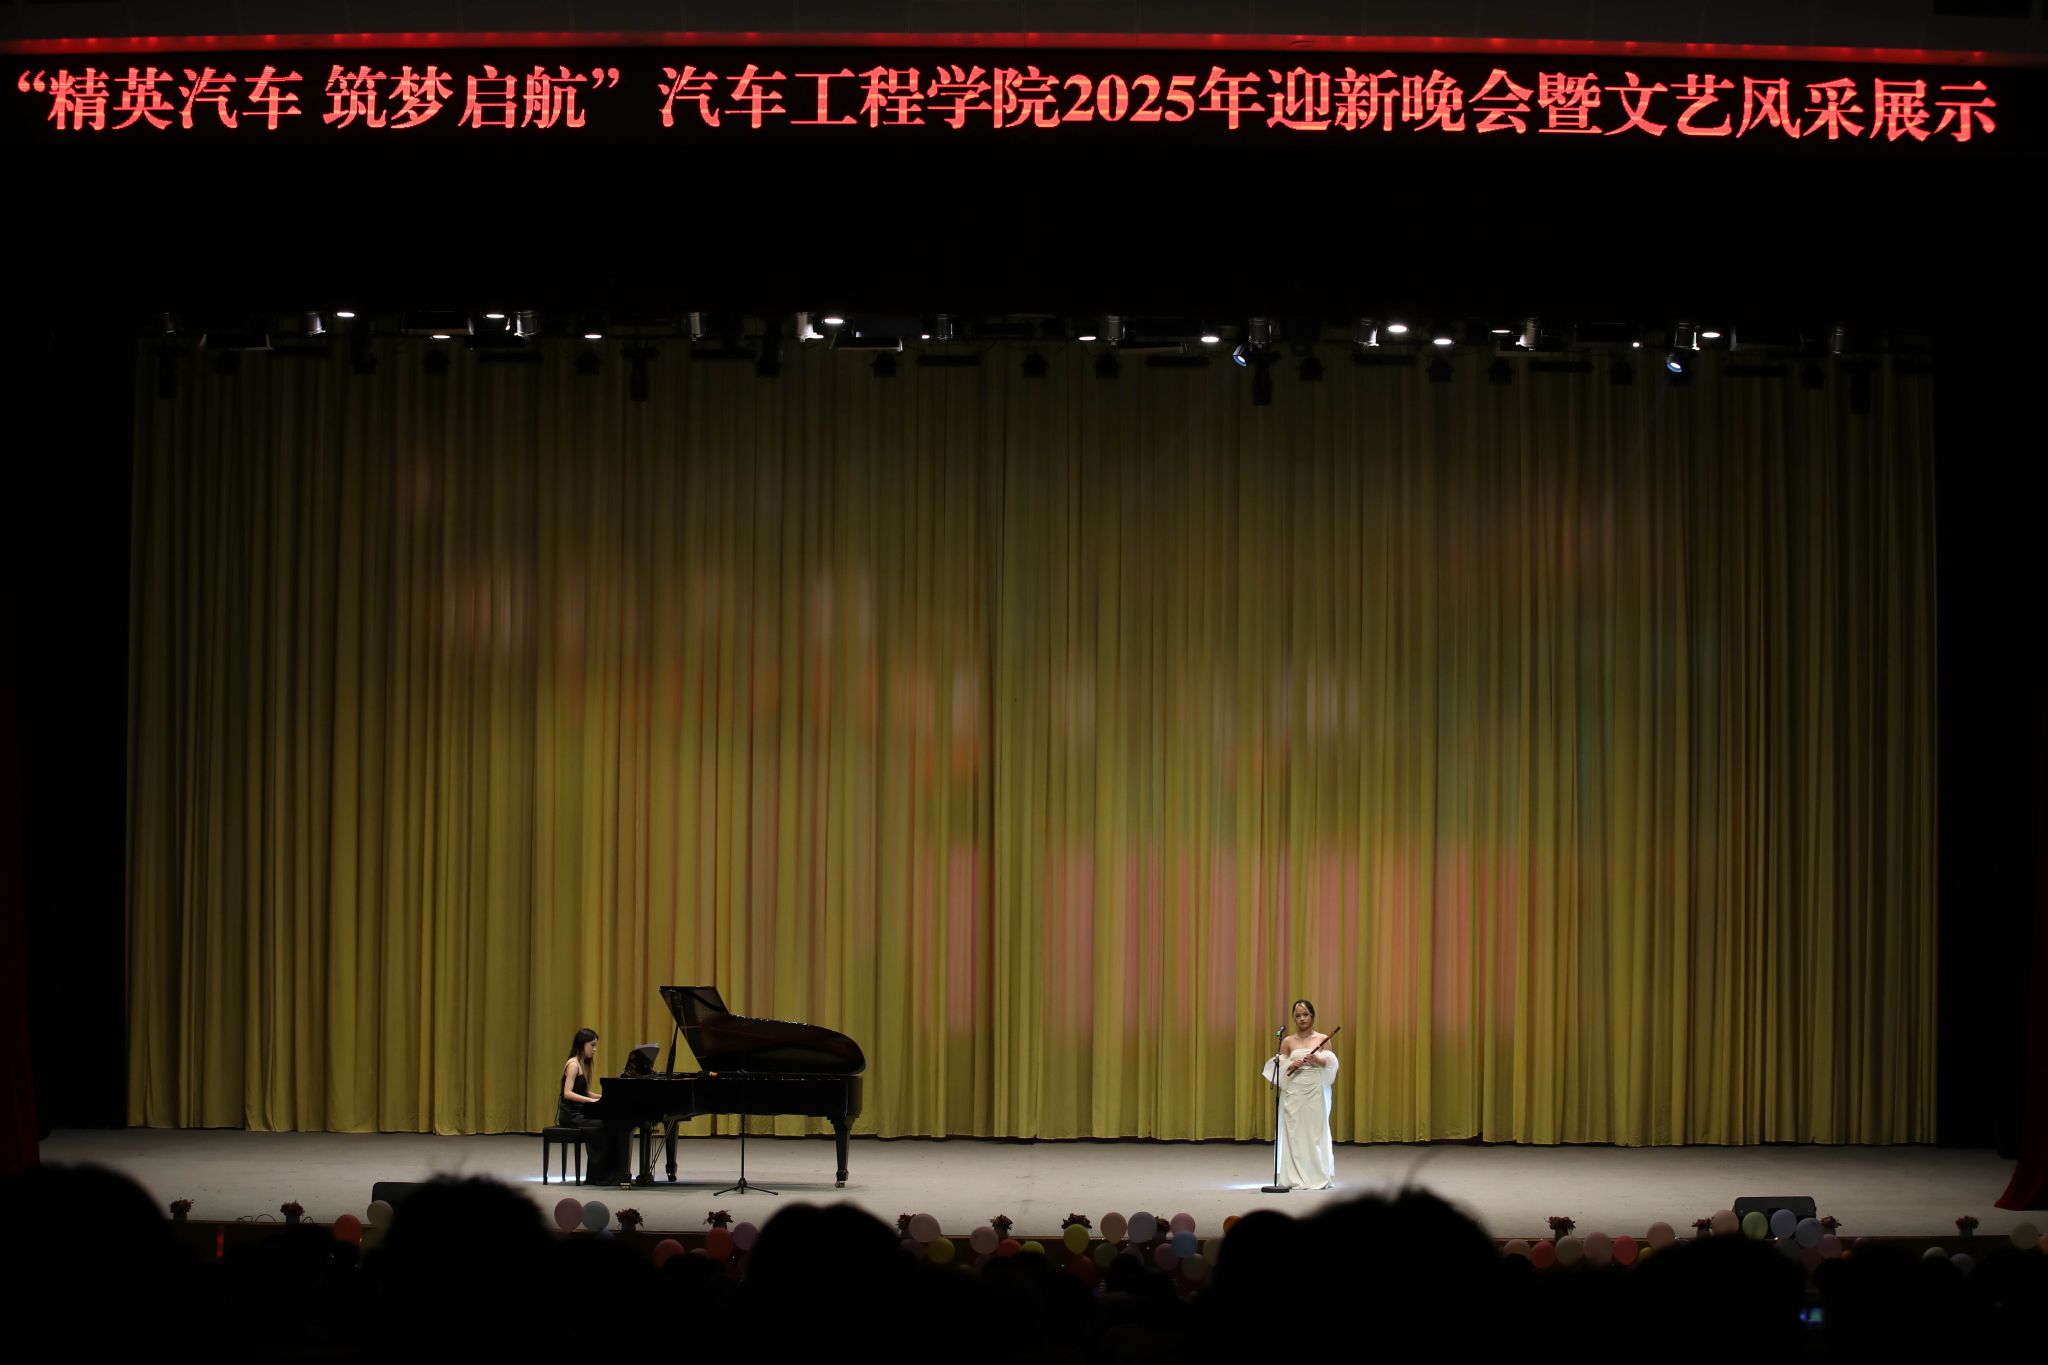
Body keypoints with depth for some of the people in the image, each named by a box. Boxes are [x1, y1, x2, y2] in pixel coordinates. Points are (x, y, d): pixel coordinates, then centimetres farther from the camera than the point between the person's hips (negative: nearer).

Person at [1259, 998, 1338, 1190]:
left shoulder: (1323, 1039, 5)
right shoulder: (1288, 1042, 7)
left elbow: (1330, 1067, 2)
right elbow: (1279, 1070, 8)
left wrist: (1317, 1061, -16)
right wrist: (1291, 1066, -12)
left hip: (1316, 1091, -1)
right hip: (1294, 1092, 1)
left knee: (1316, 1133, -2)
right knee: (1294, 1134, -2)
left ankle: (1318, 1178, 4)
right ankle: (1296, 1179, 2)